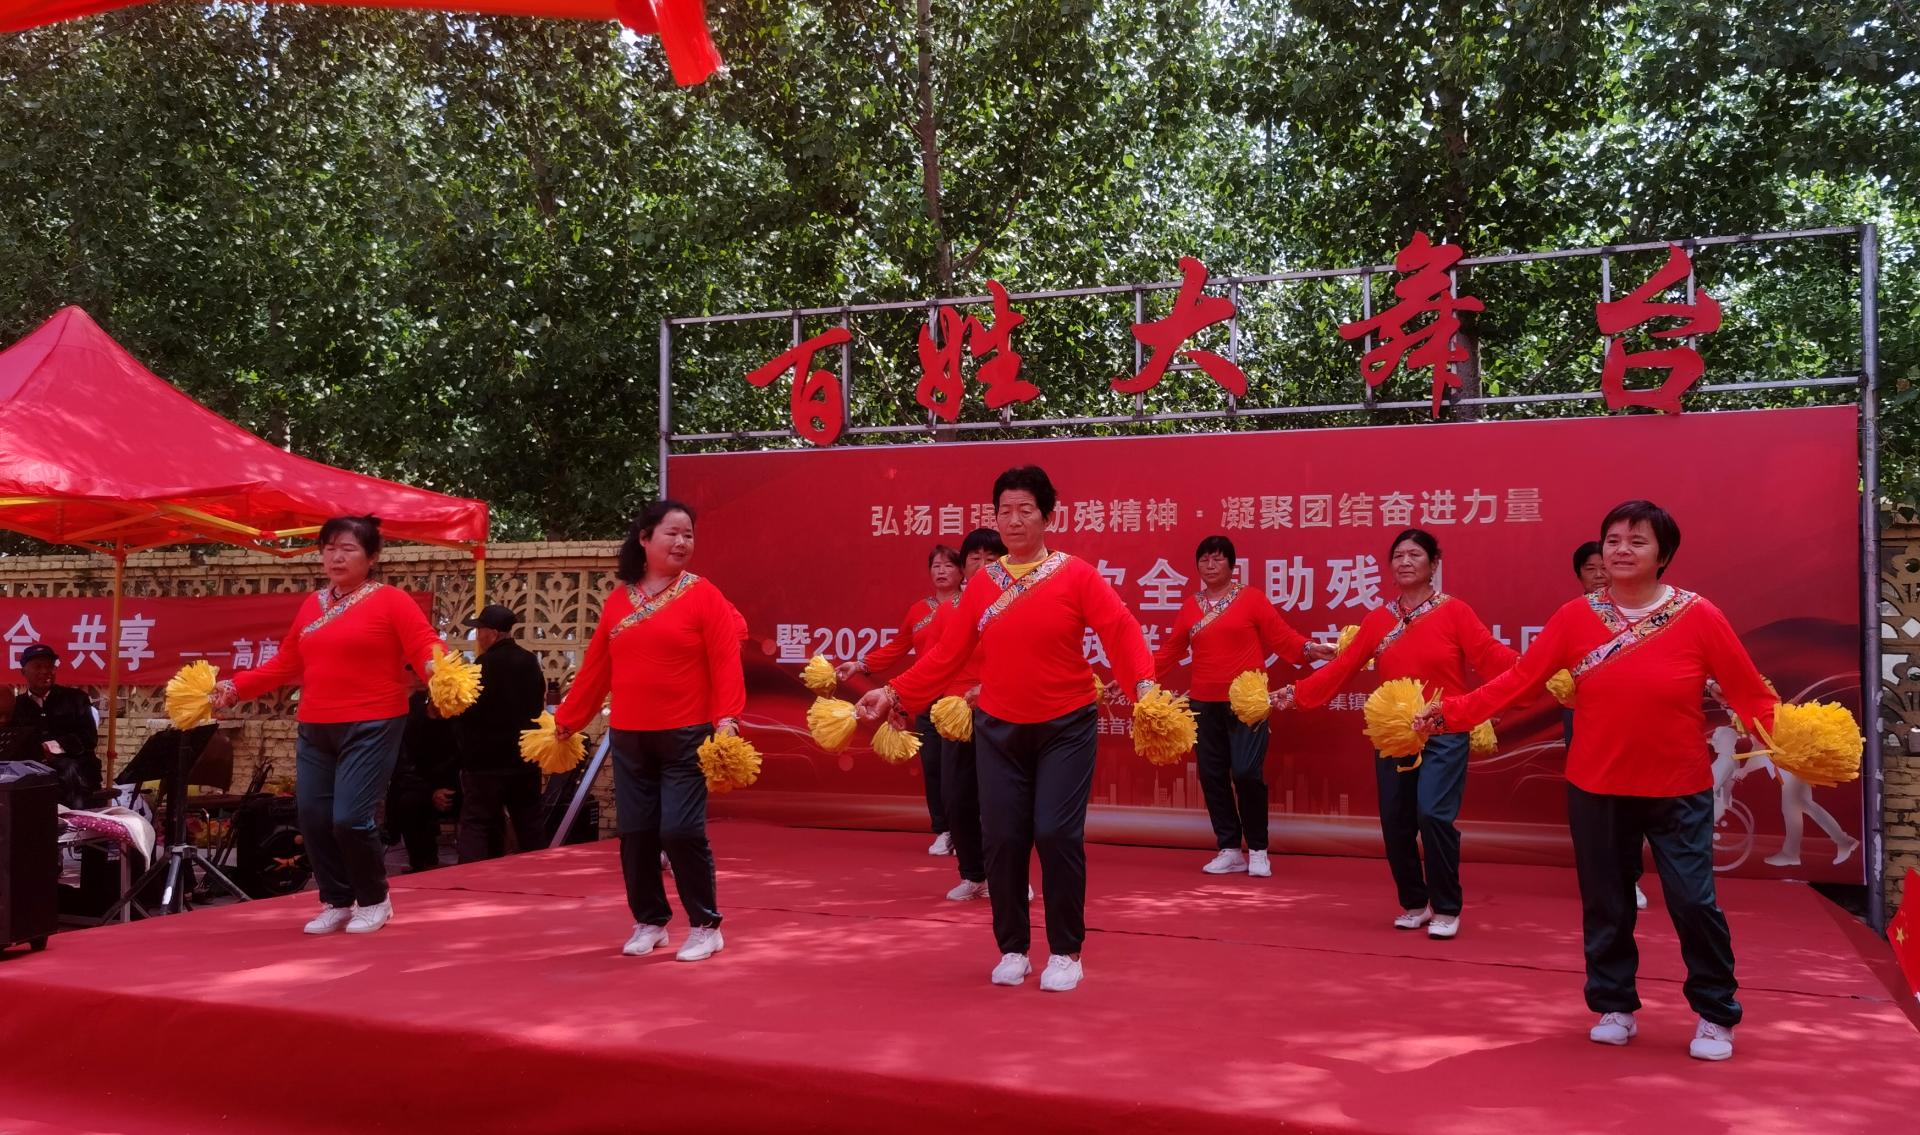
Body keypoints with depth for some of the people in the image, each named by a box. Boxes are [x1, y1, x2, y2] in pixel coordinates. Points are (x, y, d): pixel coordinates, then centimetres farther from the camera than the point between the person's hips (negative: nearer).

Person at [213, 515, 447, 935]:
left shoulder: (391, 600, -3)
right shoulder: (311, 605, 14)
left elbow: (426, 645, -13)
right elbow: (286, 663, 16)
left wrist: (434, 668, -34)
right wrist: (235, 686, 11)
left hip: (371, 727, -6)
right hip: (314, 729, 6)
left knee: (350, 817, -12)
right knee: (312, 817, 4)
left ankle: (375, 900, 12)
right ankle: (337, 902, 22)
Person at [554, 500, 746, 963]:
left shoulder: (703, 595, -4)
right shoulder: (618, 601, 8)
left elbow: (725, 662, -11)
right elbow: (595, 668, 13)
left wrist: (726, 717, -23)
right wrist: (565, 719, 16)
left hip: (686, 737, -4)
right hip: (628, 739, 4)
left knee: (682, 831, -7)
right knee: (635, 834, 7)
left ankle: (705, 926, 9)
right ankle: (649, 923, 24)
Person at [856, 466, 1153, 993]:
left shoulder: (1076, 574, -5)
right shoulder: (982, 583, 4)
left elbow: (1120, 630, -14)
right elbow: (947, 654, 5)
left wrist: (1143, 683, -31)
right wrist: (895, 693, 1)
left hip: (1065, 728, -3)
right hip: (998, 730, 3)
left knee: (1057, 834, -8)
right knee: (1002, 839, 3)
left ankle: (1066, 953, 10)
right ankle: (1013, 949, 21)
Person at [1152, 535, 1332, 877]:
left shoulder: (1251, 598, 1)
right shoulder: (1190, 608, 11)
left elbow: (1280, 636, -4)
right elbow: (1168, 653, 13)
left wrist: (1310, 649, -20)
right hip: (1204, 703, 4)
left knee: (1246, 772, -11)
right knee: (1212, 776, 5)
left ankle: (1258, 850, 7)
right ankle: (1229, 850, 17)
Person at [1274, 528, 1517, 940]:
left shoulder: (1454, 611, -3)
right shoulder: (1377, 619, 7)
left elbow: (1490, 655, -14)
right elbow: (1343, 666, 4)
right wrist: (1297, 693, -3)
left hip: (1444, 735, -4)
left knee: (1433, 815, -16)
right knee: (1395, 823, 5)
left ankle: (1446, 909, 3)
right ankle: (1414, 904, 25)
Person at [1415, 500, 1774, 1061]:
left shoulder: (1699, 617, -8)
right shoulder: (1575, 617, -4)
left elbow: (1750, 693, -6)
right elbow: (1519, 678, -5)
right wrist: (1453, 710, -11)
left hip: (1679, 790, -2)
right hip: (1595, 789, 2)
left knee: (1694, 901, -3)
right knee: (1605, 906, 11)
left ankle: (1715, 1017, 18)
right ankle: (1615, 1008, 28)